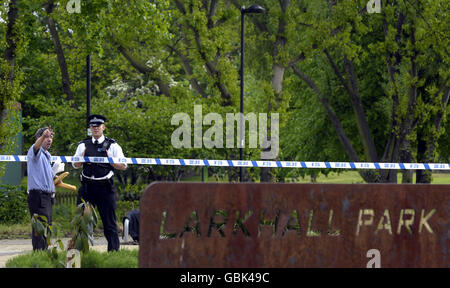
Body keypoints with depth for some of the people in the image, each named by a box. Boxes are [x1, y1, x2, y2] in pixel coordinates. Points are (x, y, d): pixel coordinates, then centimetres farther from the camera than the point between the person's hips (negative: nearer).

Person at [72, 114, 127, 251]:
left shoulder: (112, 145, 4)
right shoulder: (83, 145, 12)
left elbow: (123, 166, 2)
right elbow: (75, 165, 17)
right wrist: (82, 159, -4)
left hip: (104, 187, -3)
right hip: (87, 186, 3)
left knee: (109, 222, 0)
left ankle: (113, 250, 5)